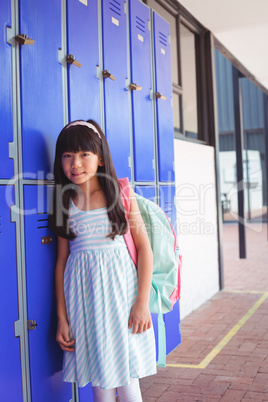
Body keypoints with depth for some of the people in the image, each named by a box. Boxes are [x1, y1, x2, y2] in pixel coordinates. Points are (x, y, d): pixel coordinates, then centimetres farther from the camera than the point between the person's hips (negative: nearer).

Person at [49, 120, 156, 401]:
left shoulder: (120, 194, -1)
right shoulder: (65, 204, 4)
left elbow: (144, 248, -1)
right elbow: (62, 261, 6)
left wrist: (142, 302, -8)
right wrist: (62, 319, 4)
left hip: (120, 288, -2)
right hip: (82, 297, 2)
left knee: (126, 379, 3)